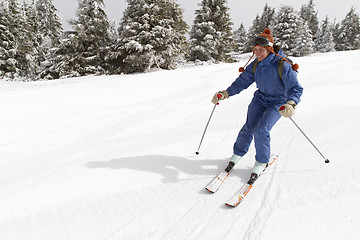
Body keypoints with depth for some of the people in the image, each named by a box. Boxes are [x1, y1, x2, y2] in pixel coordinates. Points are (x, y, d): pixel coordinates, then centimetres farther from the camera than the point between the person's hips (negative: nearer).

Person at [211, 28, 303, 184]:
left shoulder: (283, 66, -23)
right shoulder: (255, 65, -6)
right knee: (249, 127, -6)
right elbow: (242, 82, 0)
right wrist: (224, 94, -10)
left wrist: (291, 104, -46)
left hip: (278, 103, -4)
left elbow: (296, 88, -26)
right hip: (260, 99, 4)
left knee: (261, 130, -18)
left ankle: (261, 162, 4)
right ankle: (238, 154, 17)